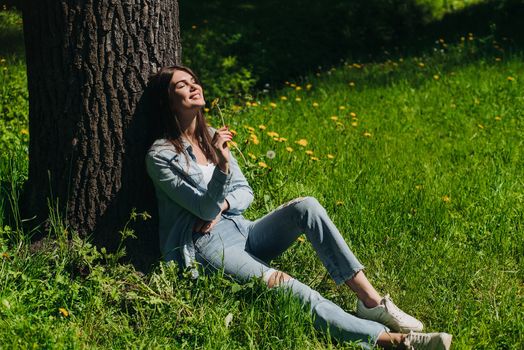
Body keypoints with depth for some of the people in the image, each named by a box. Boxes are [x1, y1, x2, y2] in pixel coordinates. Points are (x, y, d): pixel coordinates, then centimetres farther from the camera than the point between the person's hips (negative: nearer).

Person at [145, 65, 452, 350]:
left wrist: (222, 204, -12)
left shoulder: (210, 136, 12)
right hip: (206, 247, -7)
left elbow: (245, 192, 11)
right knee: (280, 284, -33)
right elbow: (206, 209, -15)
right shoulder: (161, 156, -10)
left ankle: (371, 300, -23)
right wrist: (221, 165, -31)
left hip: (240, 232, 7)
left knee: (305, 207, -19)